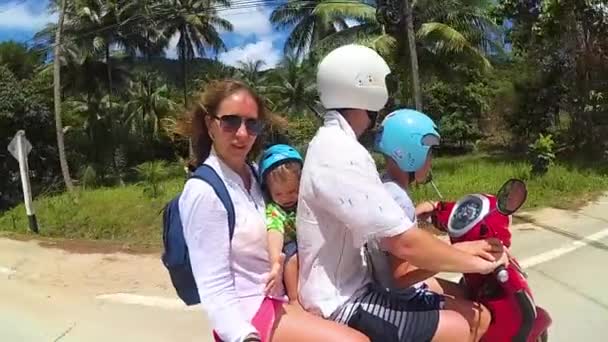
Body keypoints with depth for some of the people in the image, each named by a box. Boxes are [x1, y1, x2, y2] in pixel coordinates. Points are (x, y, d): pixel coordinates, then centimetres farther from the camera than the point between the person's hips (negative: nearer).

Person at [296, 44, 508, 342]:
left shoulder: (331, 141, 9)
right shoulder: (340, 153, -26)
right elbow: (404, 243, -28)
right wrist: (477, 263, -15)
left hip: (348, 283, 11)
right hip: (341, 303, -10)